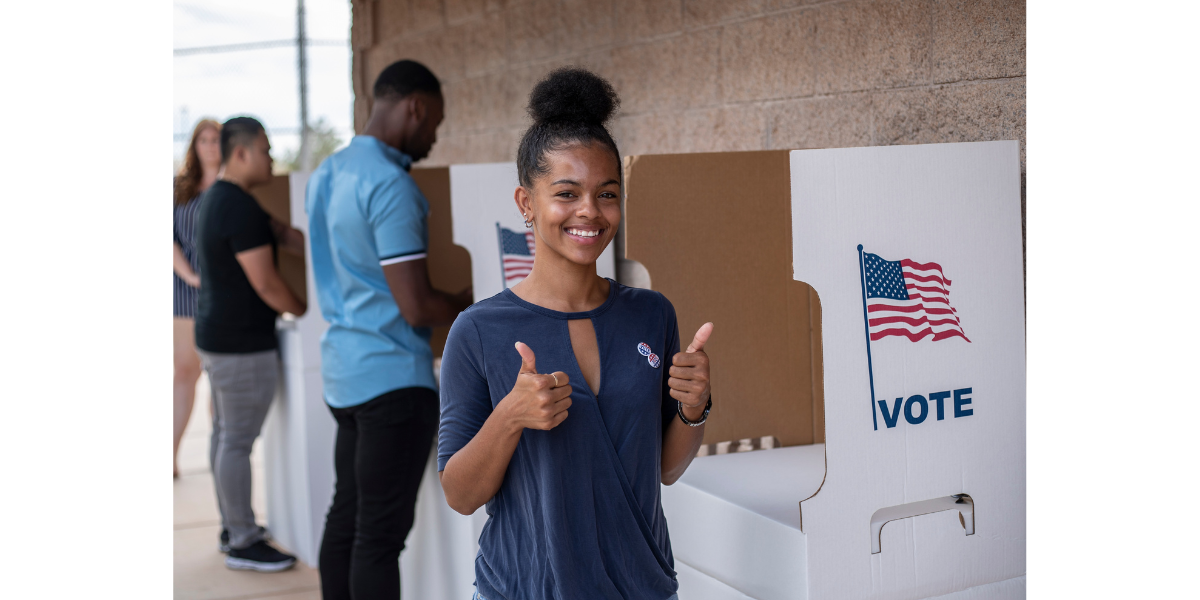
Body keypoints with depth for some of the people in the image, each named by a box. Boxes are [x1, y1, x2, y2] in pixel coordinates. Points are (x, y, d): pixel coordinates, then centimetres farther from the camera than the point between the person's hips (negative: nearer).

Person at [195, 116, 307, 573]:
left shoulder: (218, 199, 13)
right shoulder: (241, 208, -20)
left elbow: (284, 236, 12)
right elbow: (265, 284, -21)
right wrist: (305, 312, -5)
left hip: (216, 334, 11)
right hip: (242, 344, -11)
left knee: (224, 433, 16)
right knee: (238, 441, -4)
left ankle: (232, 524, 27)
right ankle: (243, 544, 3)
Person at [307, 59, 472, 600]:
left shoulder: (326, 173, 11)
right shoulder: (389, 185, -18)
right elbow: (416, 307, -21)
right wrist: (469, 307, -1)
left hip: (342, 369, 9)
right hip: (392, 375, -9)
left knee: (346, 515, 15)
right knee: (382, 532, -3)